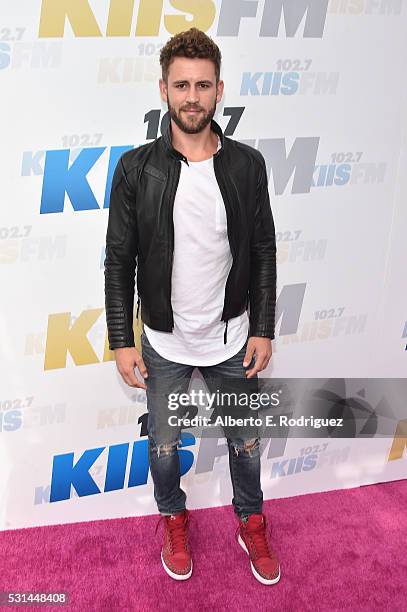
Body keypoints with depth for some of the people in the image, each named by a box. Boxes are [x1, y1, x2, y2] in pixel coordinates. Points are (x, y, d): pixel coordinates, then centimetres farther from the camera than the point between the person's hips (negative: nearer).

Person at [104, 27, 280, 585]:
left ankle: (251, 524, 43)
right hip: (164, 343, -1)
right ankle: (174, 519, 45)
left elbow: (263, 252, 0)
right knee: (164, 446, 17)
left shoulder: (247, 165, -7)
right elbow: (119, 261, -6)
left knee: (246, 443, 16)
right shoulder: (136, 168, -10)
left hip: (233, 339, 1)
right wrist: (122, 341, -7)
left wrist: (263, 329, -2)